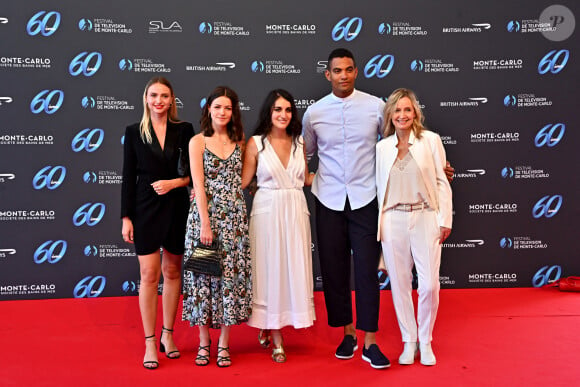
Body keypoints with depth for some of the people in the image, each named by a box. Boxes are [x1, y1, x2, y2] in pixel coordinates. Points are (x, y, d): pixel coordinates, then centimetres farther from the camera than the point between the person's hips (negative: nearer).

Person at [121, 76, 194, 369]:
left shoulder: (184, 130, 3)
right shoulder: (134, 132, 3)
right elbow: (128, 178, 2)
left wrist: (175, 183, -14)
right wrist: (126, 217, -1)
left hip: (176, 208, 1)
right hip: (145, 209, -1)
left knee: (172, 271, 10)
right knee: (149, 275, -2)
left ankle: (167, 334, 25)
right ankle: (150, 343, 8)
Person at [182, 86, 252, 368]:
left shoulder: (240, 141, 10)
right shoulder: (198, 142, 1)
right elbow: (198, 185, -6)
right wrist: (205, 224, -12)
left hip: (234, 217, 3)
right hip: (205, 214, -2)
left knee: (231, 274, 2)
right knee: (204, 274, 1)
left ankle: (224, 345, 12)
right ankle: (203, 343, 14)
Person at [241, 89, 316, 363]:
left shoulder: (299, 142, 8)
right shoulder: (256, 143, -1)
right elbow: (242, 181, 0)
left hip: (295, 211, 4)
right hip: (267, 210, -3)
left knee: (294, 269, 4)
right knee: (270, 269, 2)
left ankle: (269, 328, 20)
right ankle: (276, 338, 13)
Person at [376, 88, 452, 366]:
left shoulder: (430, 140, 1)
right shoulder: (382, 147, 7)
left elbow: (441, 181, 2)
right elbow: (380, 187, 12)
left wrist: (445, 219, -2)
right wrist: (378, 225, 11)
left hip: (425, 218, -2)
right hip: (393, 221, 2)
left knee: (429, 285, -5)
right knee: (400, 285, 6)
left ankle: (425, 342, 17)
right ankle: (409, 341, 22)